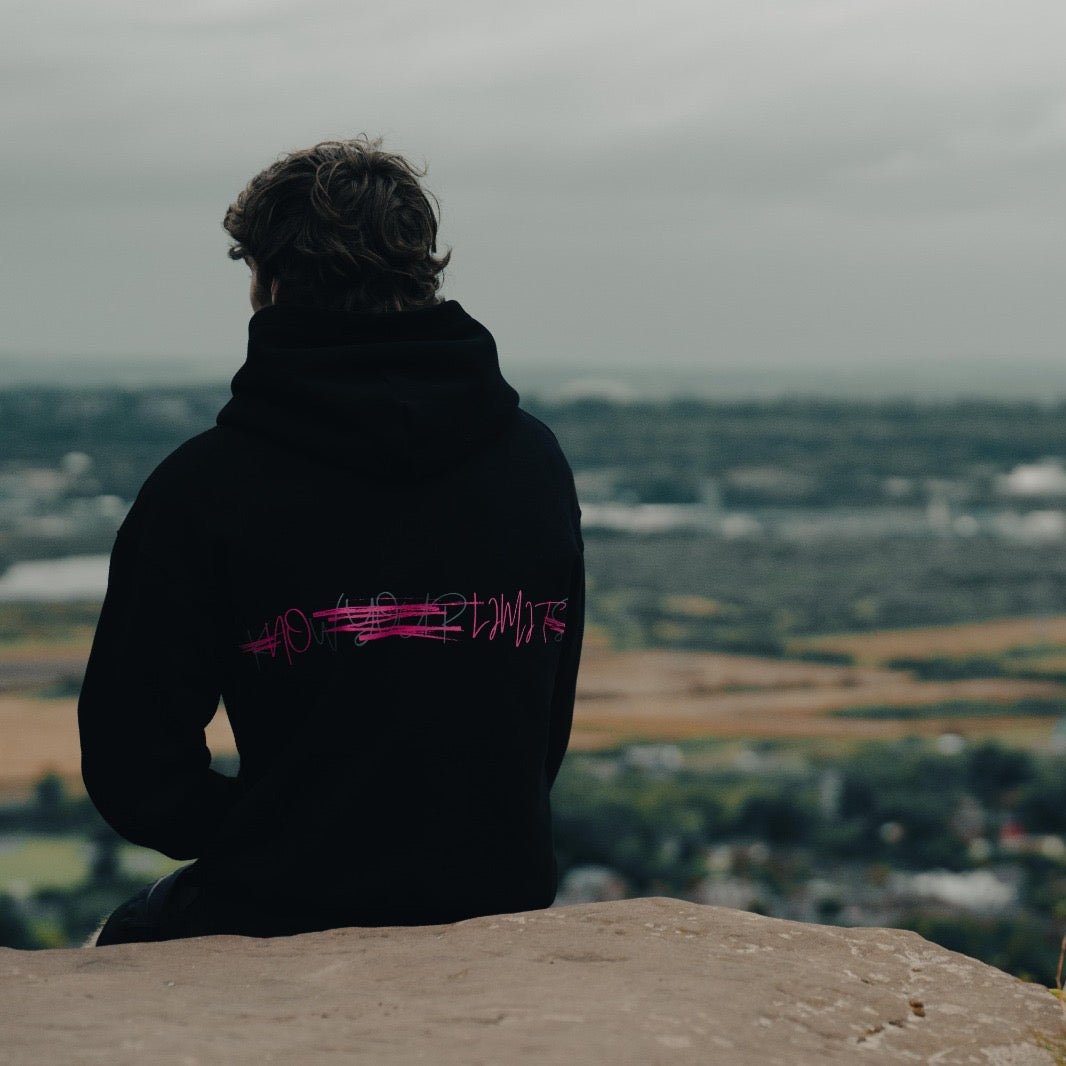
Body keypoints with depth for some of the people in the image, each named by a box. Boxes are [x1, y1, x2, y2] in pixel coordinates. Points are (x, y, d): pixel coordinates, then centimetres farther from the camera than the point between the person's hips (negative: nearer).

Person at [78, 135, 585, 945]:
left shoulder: (206, 484, -13)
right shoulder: (539, 462, 1)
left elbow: (136, 774, -11)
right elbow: (549, 731, 10)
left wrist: (256, 825, 7)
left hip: (283, 920, -5)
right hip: (503, 905, 5)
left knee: (126, 942, 27)